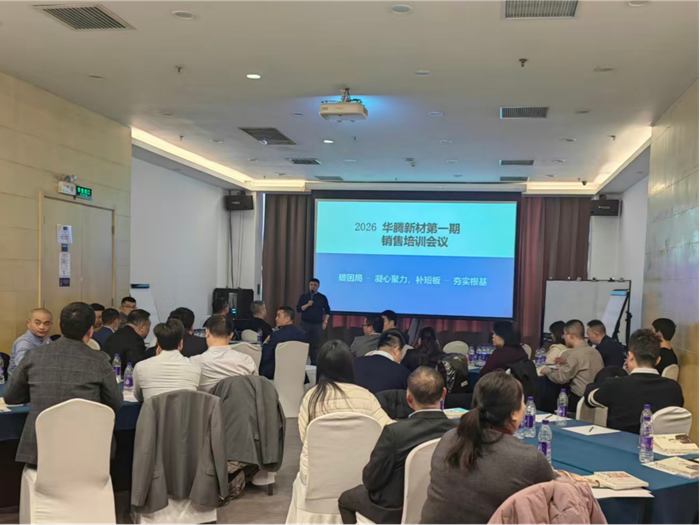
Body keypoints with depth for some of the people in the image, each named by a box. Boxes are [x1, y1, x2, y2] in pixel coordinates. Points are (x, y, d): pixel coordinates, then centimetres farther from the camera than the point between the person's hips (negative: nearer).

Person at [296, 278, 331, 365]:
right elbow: (298, 309, -3)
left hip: (318, 324, 0)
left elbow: (327, 311, 8)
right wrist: (307, 305, -16)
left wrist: (325, 322, 0)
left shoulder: (322, 297, 5)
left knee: (315, 344, 1)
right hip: (306, 323, 0)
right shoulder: (304, 296, 3)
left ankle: (314, 363, 8)